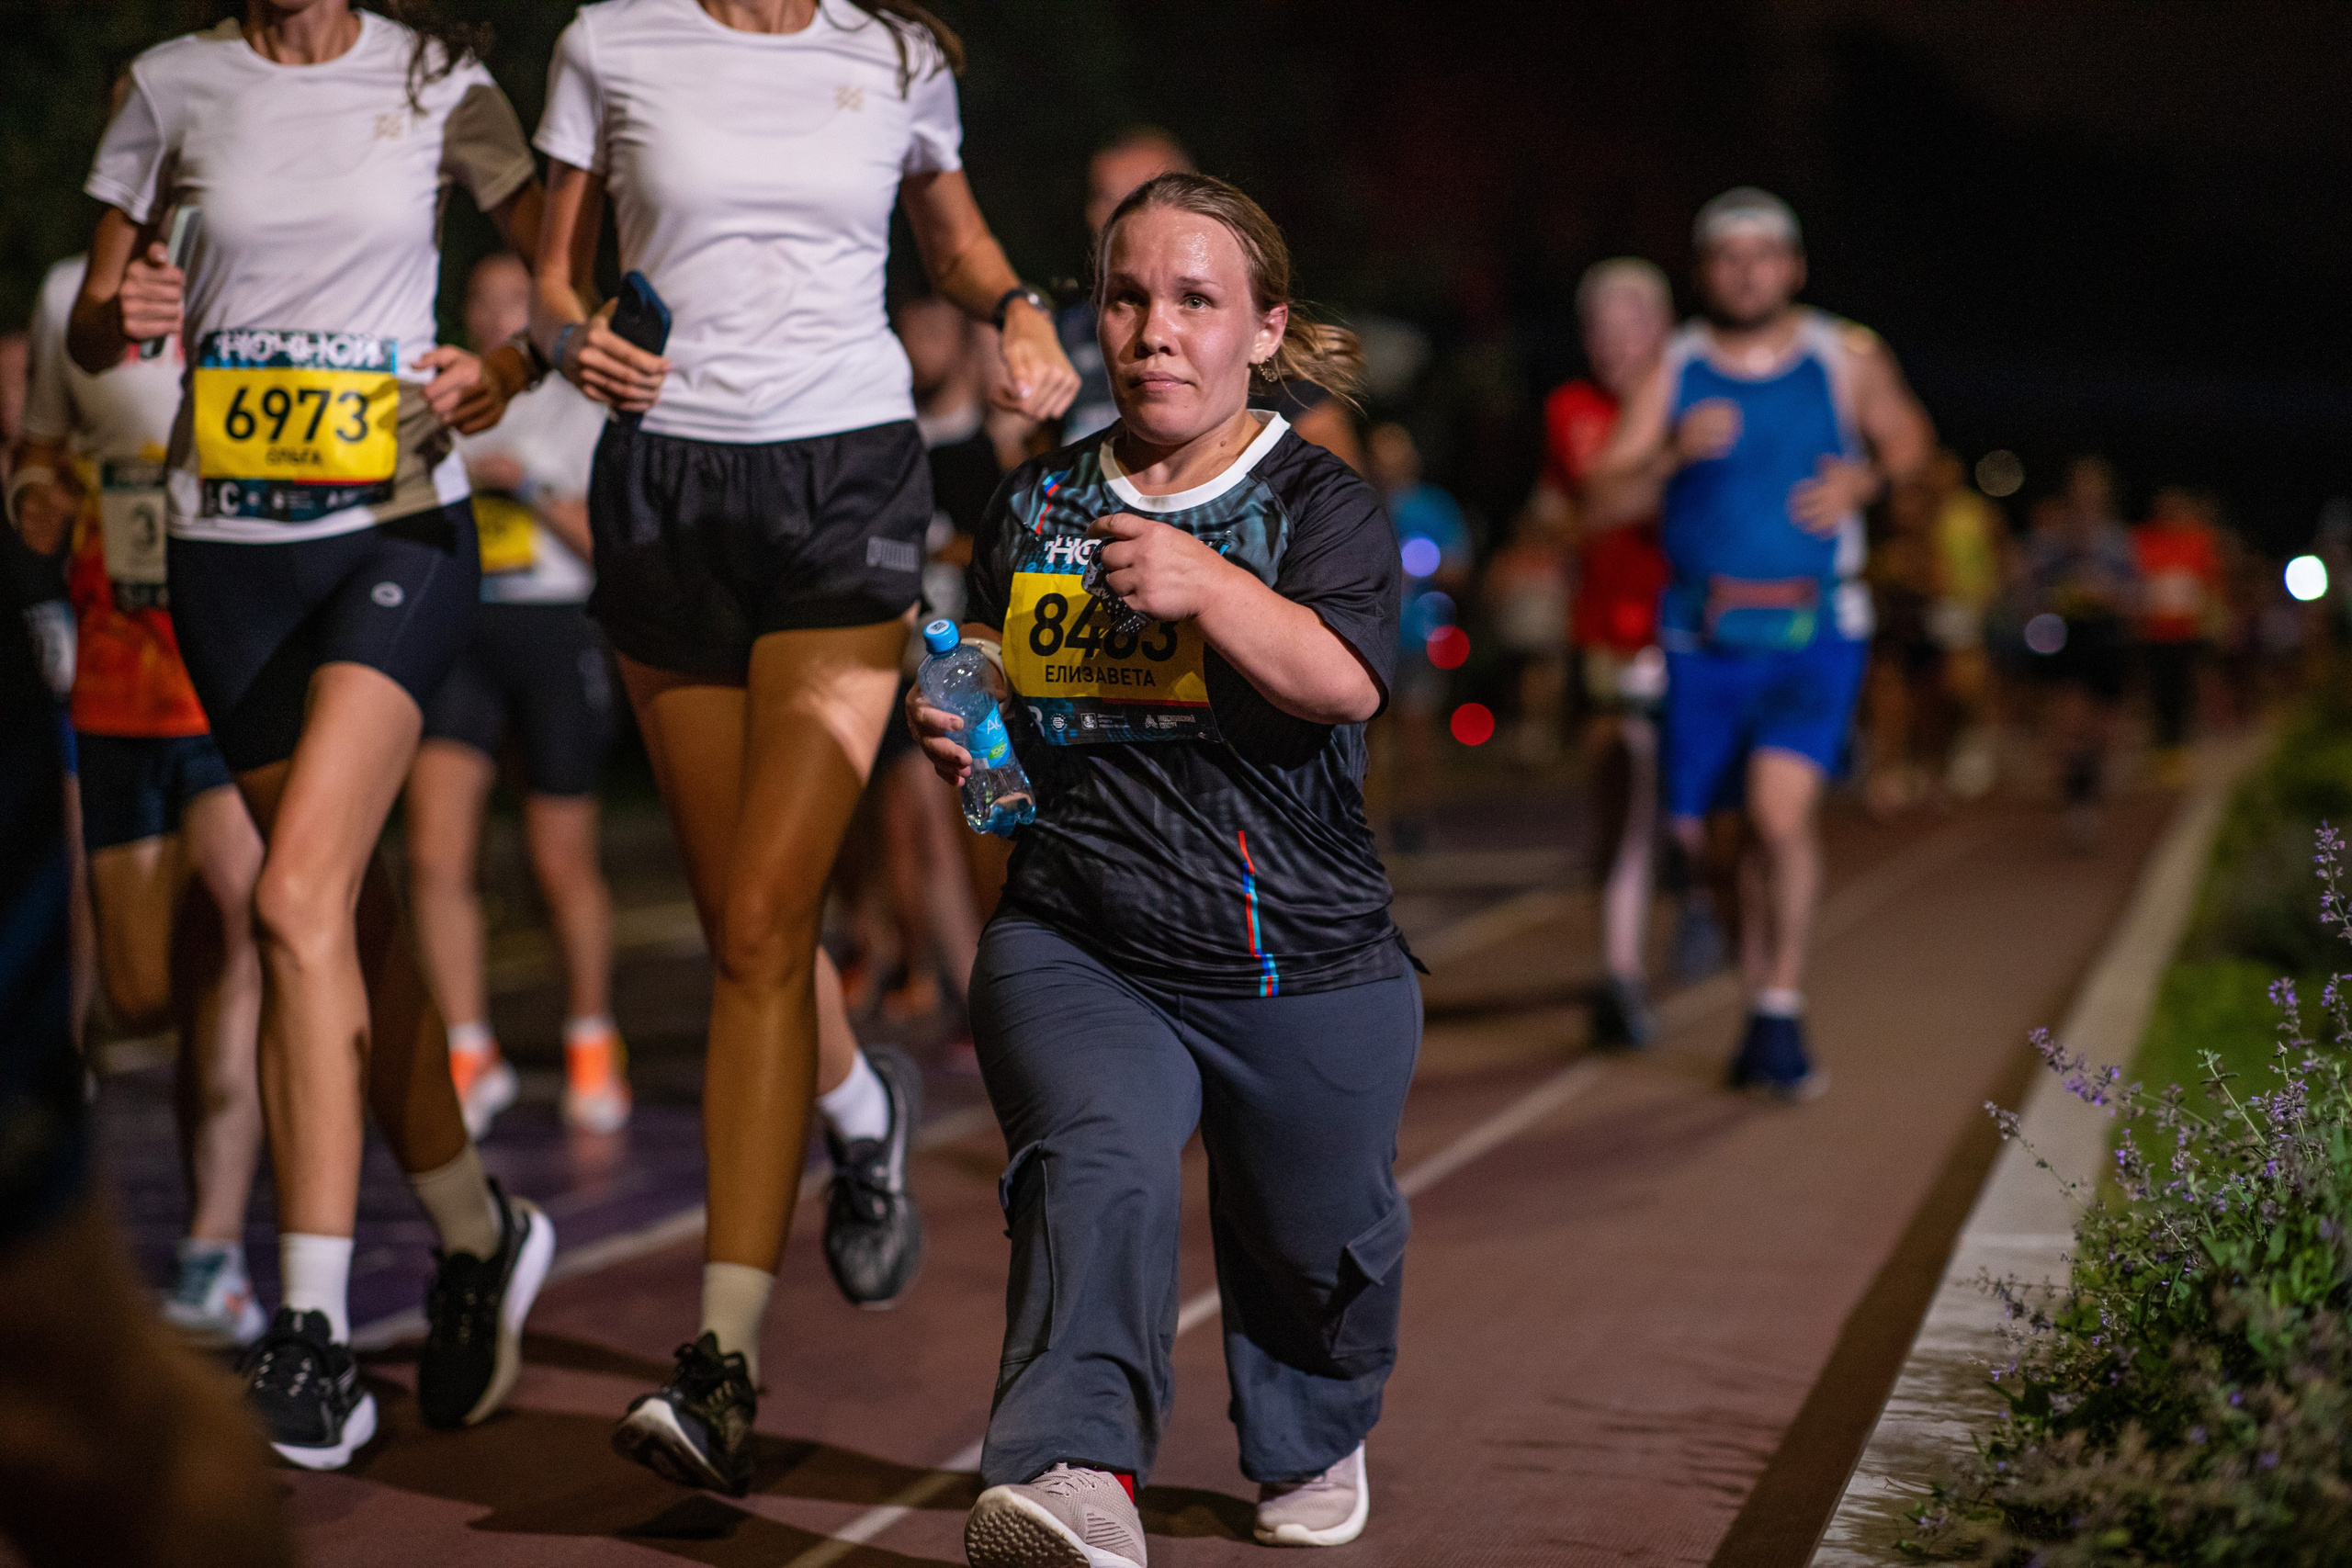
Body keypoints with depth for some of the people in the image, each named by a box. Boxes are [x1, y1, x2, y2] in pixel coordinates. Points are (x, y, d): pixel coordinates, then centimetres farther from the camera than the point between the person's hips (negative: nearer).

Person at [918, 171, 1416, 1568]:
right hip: (1075, 953, 1)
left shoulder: (1320, 505, -2)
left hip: (1307, 969, -1)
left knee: (1313, 1241, 13)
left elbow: (1343, 679, -21)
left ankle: (1314, 1442, 45)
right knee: (1099, 1165, -27)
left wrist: (1212, 588, -37)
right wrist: (954, 735, 2)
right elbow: (993, 685, 25)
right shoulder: (1037, 507, 11)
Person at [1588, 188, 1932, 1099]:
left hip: (1815, 630, -2)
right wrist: (1674, 454, -20)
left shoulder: (1847, 360, 1)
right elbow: (1605, 505, -3)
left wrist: (1865, 480, -3)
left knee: (1781, 810, -21)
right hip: (1704, 635, 2)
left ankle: (1781, 1014, -8)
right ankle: (1760, 1002, 28)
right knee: (1696, 828, 7)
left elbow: (1909, 440, 19)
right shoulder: (1673, 374, 1)